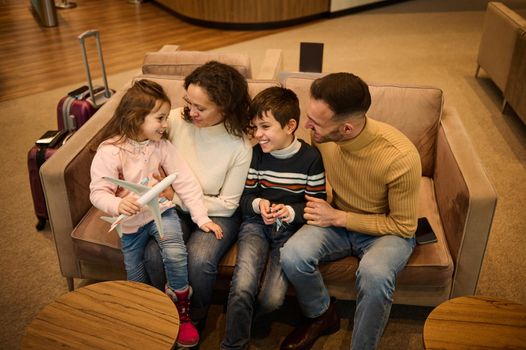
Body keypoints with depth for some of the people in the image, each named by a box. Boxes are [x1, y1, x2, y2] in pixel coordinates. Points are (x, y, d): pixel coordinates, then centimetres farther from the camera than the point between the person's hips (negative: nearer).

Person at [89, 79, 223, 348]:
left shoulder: (162, 145, -8)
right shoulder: (109, 151, -18)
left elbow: (185, 181, -8)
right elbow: (98, 192, -20)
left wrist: (202, 217, -12)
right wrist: (118, 205, -42)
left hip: (161, 211, 1)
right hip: (130, 222, -1)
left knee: (175, 255, -23)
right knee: (137, 280, 9)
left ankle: (181, 313, 1)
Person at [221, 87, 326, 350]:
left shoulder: (310, 157, -8)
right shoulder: (256, 154, 0)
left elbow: (317, 202, -1)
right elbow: (245, 197, 7)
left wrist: (291, 212, -19)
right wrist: (258, 204, -15)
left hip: (290, 229, -1)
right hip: (256, 223, 1)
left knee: (271, 300, -15)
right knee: (242, 287, -22)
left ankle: (242, 314, 22)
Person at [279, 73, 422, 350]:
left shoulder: (401, 157, -30)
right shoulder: (321, 135, -17)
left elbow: (404, 226, -17)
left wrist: (338, 217, -21)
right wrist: (319, 206, -12)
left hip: (388, 230, -3)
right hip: (336, 219, 4)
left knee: (375, 275, -37)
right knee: (292, 255, -25)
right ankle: (322, 316, 6)